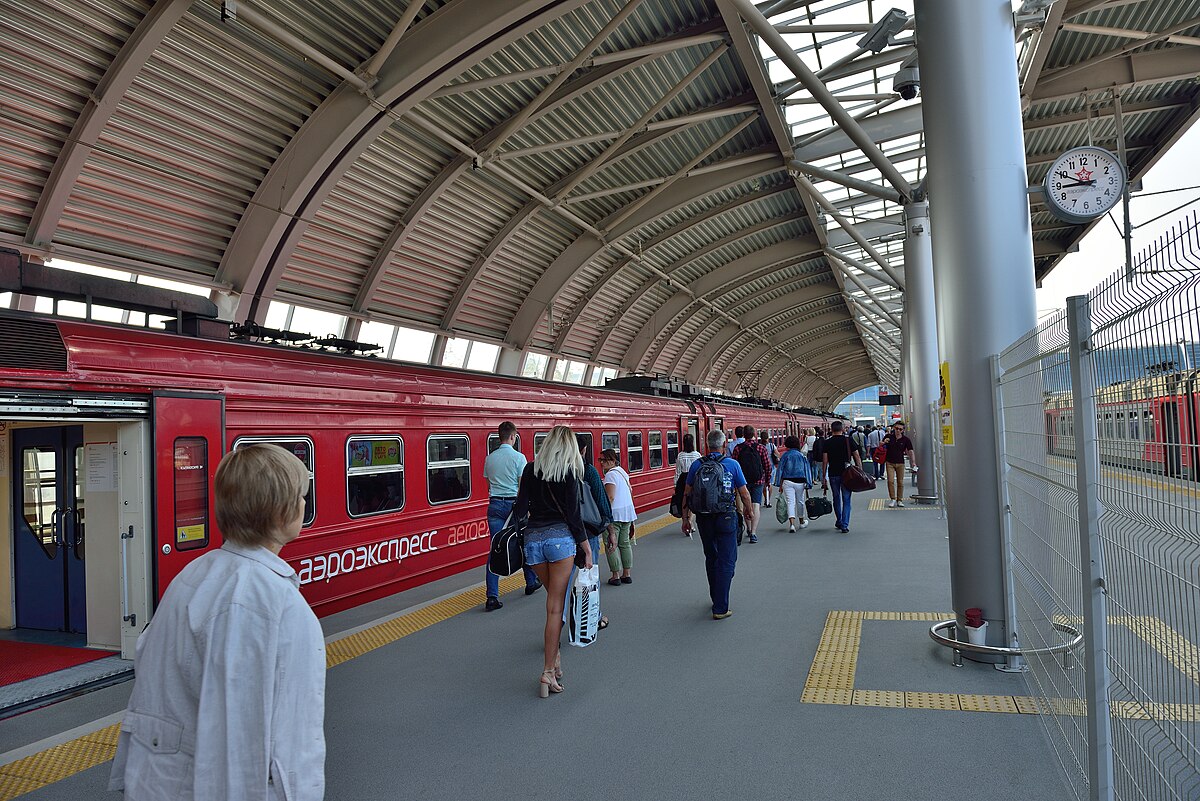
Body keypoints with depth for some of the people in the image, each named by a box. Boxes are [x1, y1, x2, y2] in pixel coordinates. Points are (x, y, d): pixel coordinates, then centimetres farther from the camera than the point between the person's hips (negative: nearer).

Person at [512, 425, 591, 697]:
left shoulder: (530, 469, 7)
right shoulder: (569, 472, -5)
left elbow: (521, 508, 5)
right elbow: (573, 514, -8)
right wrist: (586, 548, -2)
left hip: (533, 538, 4)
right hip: (560, 538, -4)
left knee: (553, 599, 22)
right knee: (556, 606, 0)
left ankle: (554, 655, 19)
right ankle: (548, 671, 0)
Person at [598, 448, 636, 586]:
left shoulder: (610, 475, -16)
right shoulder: (622, 471, 12)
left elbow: (610, 498, -22)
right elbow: (630, 490, 21)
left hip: (615, 513, -9)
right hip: (628, 511, 9)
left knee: (611, 545, -1)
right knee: (624, 543, 14)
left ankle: (616, 576, 0)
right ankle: (626, 575, 17)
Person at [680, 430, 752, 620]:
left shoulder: (696, 465, 0)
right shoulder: (732, 464, -6)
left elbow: (687, 494, 4)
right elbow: (744, 493, -1)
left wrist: (686, 518, 14)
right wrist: (749, 510, 18)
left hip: (703, 519, 3)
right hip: (725, 518, -3)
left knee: (711, 558, 20)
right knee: (726, 561, 2)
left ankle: (716, 598, 34)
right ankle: (720, 608, -2)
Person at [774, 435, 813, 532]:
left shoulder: (785, 455, 1)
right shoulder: (802, 456, 4)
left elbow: (780, 470, 0)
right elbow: (806, 471, 4)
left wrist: (780, 485, 4)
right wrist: (807, 484, 7)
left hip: (787, 481, -1)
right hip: (800, 482, 1)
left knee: (790, 502, -5)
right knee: (800, 501, 17)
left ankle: (792, 524, -22)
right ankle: (802, 522, 34)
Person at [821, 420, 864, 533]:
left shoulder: (827, 442, -1)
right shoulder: (849, 440, 0)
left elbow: (825, 460, -2)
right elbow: (857, 457, -2)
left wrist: (824, 477, 4)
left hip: (833, 474, 1)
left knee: (836, 498, 16)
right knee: (846, 499, 3)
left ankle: (839, 522, 27)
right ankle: (844, 525, -4)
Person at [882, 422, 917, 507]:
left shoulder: (906, 440, -3)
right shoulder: (889, 437, -2)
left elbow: (910, 451, -7)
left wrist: (913, 462, -20)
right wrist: (884, 442, -16)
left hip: (900, 463, 1)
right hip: (890, 462, -1)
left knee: (900, 482, 6)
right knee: (890, 481, -9)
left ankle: (899, 500, 16)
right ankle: (893, 499, 1)